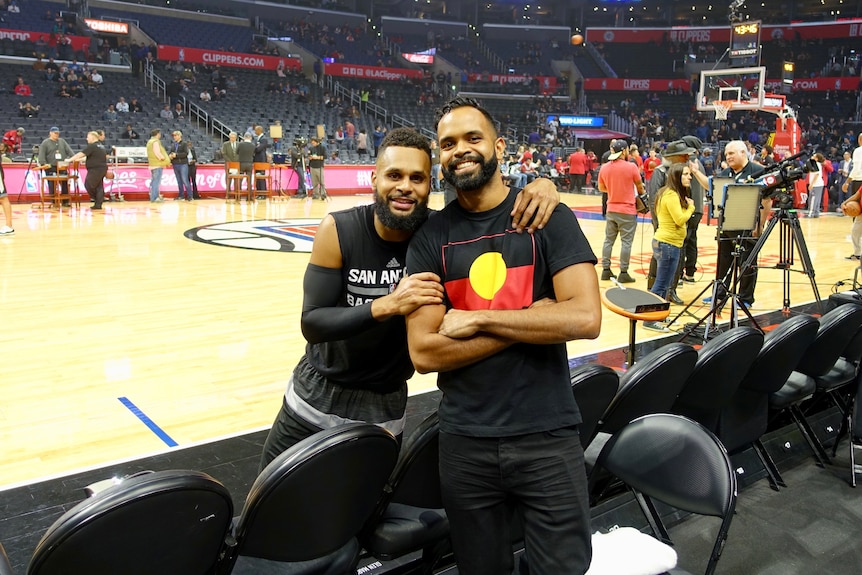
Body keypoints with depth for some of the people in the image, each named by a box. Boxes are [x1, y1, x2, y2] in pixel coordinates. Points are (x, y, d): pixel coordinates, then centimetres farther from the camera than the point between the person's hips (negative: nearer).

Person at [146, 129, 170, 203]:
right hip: (157, 164, -10)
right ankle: (154, 197, -10)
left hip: (152, 164, 10)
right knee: (156, 181, -9)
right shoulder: (155, 142, -13)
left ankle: (153, 196, 22)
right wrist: (165, 160, -8)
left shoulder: (150, 141, 18)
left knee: (154, 181, 15)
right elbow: (157, 153, -20)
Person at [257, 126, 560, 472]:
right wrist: (387, 305, -36)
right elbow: (311, 323, -21)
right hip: (315, 396, 1)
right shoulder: (338, 230, -18)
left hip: (384, 407, 0)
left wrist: (540, 186, -27)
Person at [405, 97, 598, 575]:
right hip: (464, 441, 2)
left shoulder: (548, 217, -3)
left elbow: (584, 317, -16)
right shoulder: (429, 237, 0)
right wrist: (529, 321, -14)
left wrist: (477, 320, -15)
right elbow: (423, 352, -9)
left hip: (547, 435, -1)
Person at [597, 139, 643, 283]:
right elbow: (640, 186, 1)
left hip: (611, 210, 5)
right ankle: (623, 273, 0)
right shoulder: (631, 166, -11)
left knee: (609, 240, 11)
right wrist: (641, 196, 21)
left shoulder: (604, 168, 2)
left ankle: (606, 270, 13)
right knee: (626, 242, -1)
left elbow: (601, 188, 13)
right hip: (627, 211, -5)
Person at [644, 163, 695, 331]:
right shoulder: (671, 195, -17)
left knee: (665, 284, 17)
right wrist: (691, 207, -6)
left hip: (666, 243, 10)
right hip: (668, 244, -10)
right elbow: (680, 219, -21)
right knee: (661, 285, -5)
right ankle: (650, 320, 0)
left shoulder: (673, 194, 14)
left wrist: (688, 207, 1)